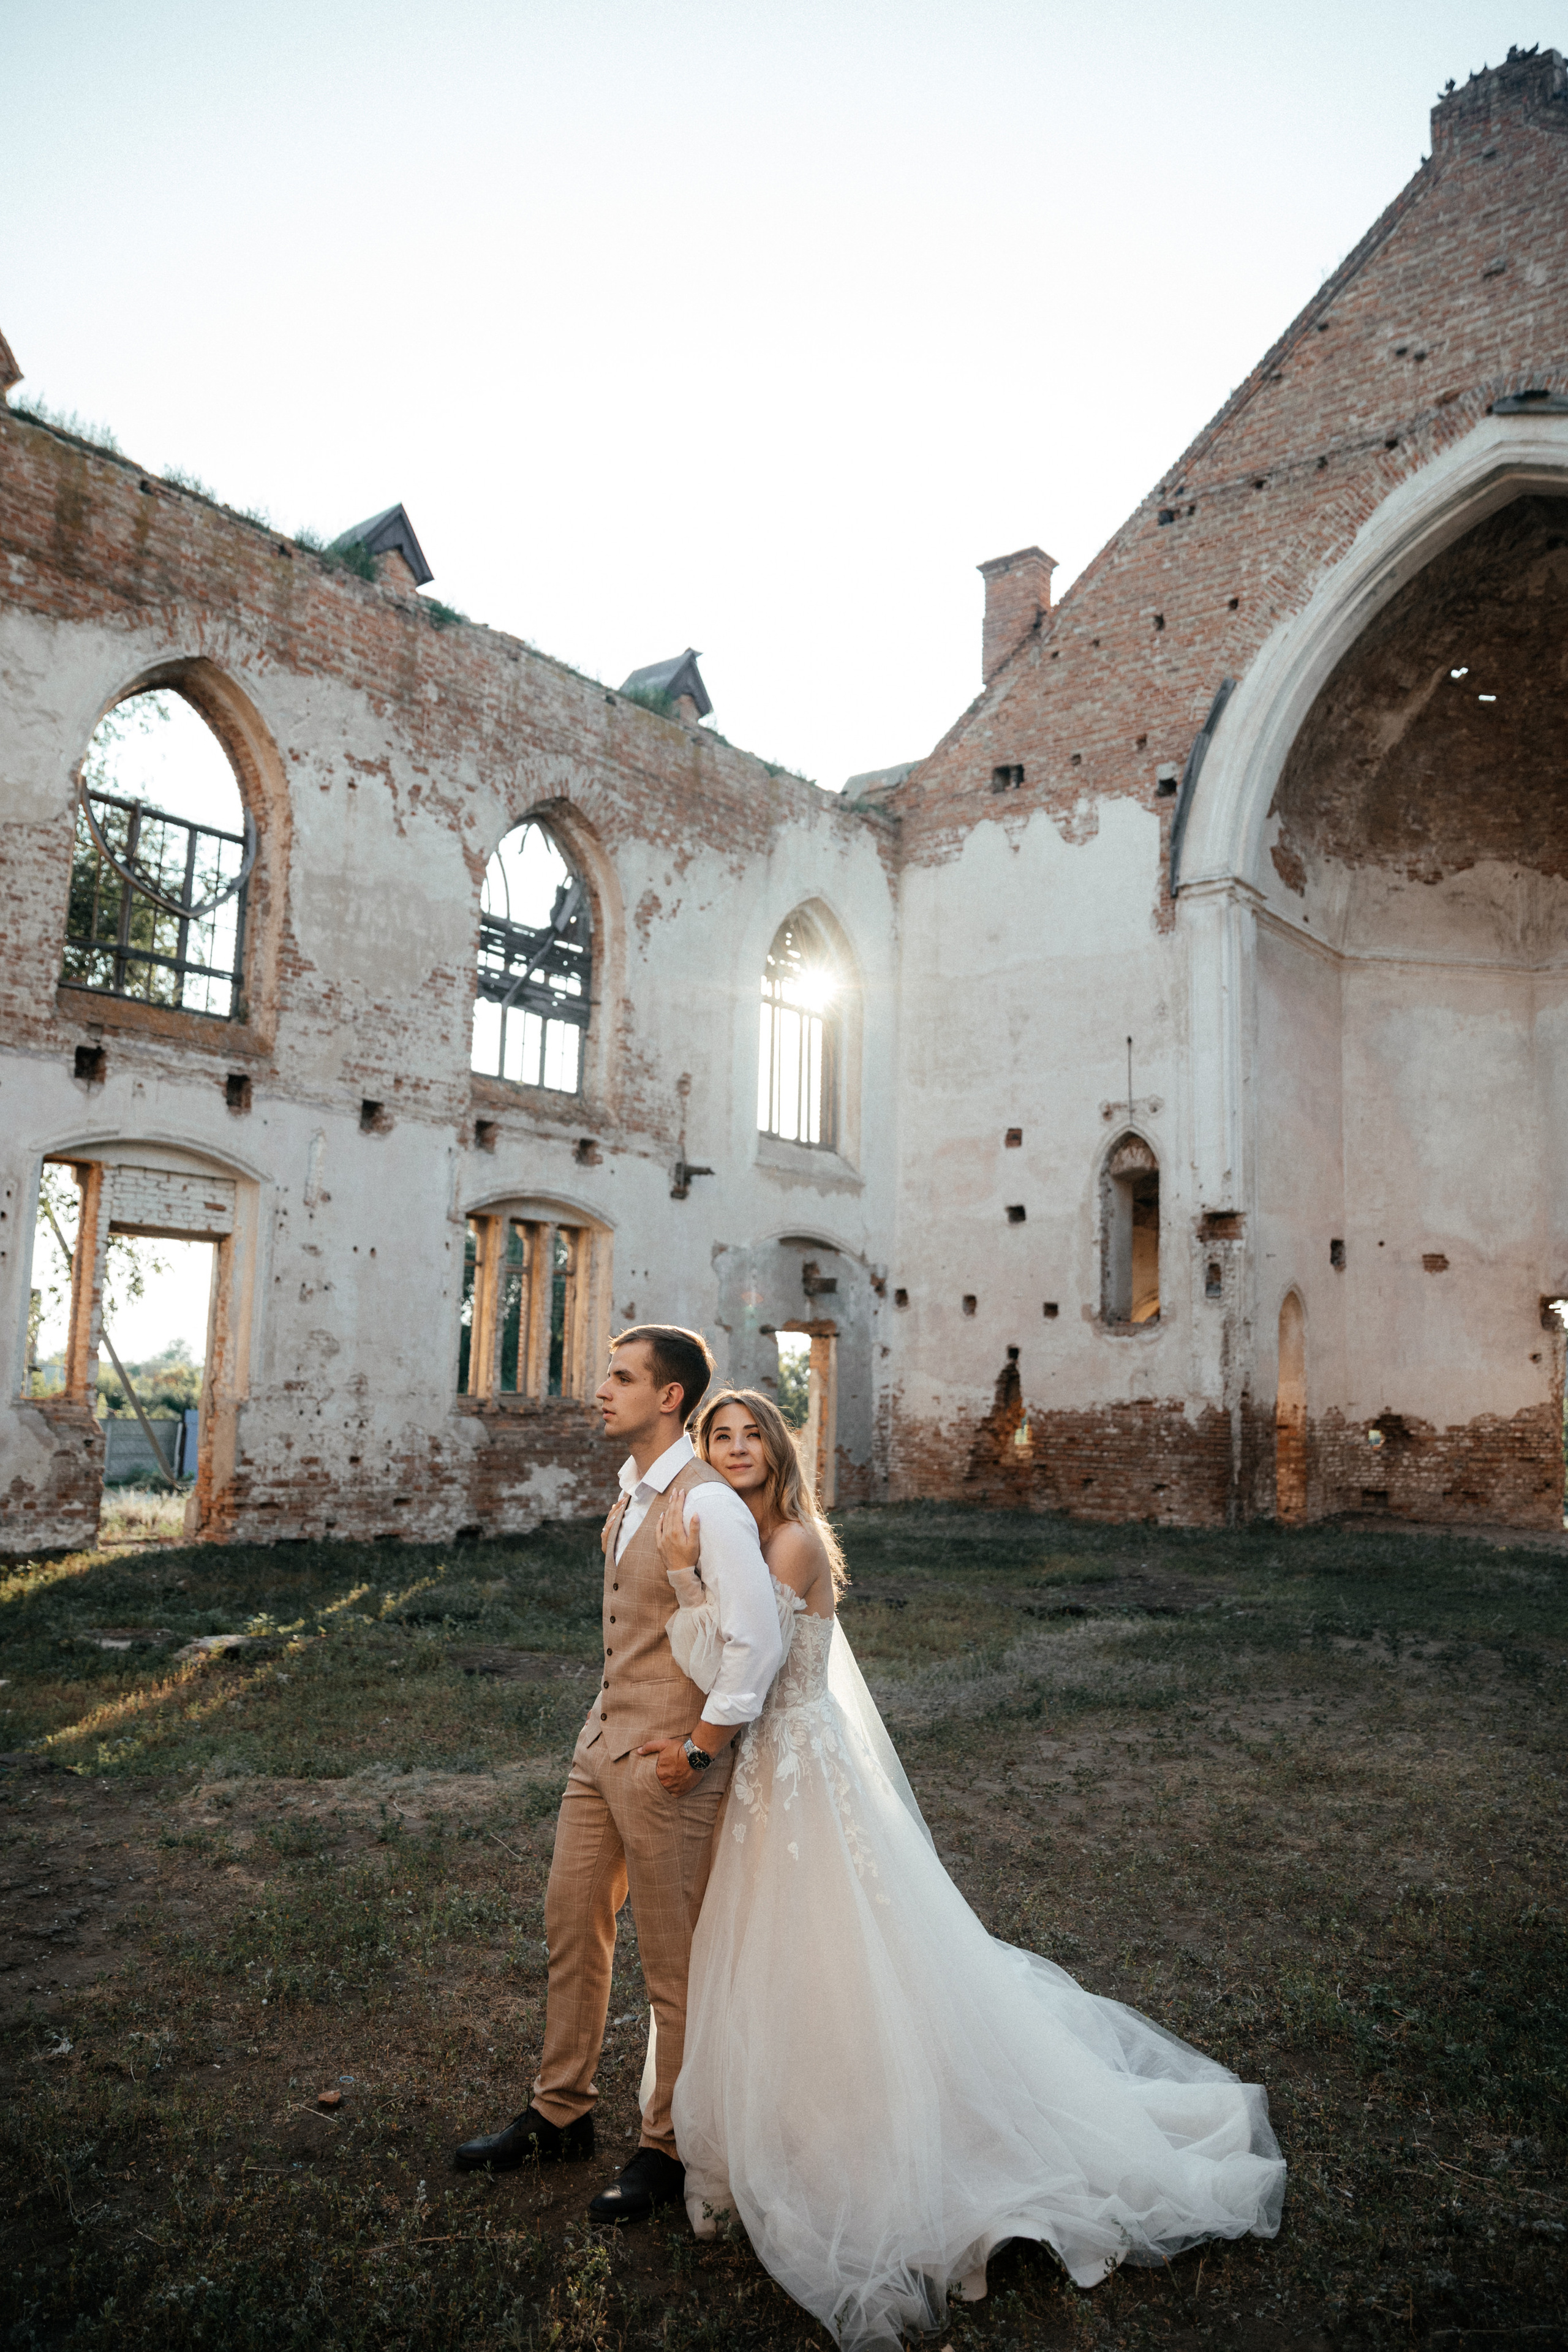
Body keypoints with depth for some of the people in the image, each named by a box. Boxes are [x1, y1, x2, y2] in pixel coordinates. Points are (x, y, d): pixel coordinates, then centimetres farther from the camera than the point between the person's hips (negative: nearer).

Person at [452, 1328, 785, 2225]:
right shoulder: (633, 1493, 8)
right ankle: (562, 2116, 39)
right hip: (602, 1742, 9)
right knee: (573, 1922, 19)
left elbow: (759, 1641, -25)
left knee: (675, 1964, 8)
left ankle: (669, 2151, 29)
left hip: (665, 1762, -9)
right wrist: (609, 1721, 18)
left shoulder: (709, 1505, -21)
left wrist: (698, 1747, -19)